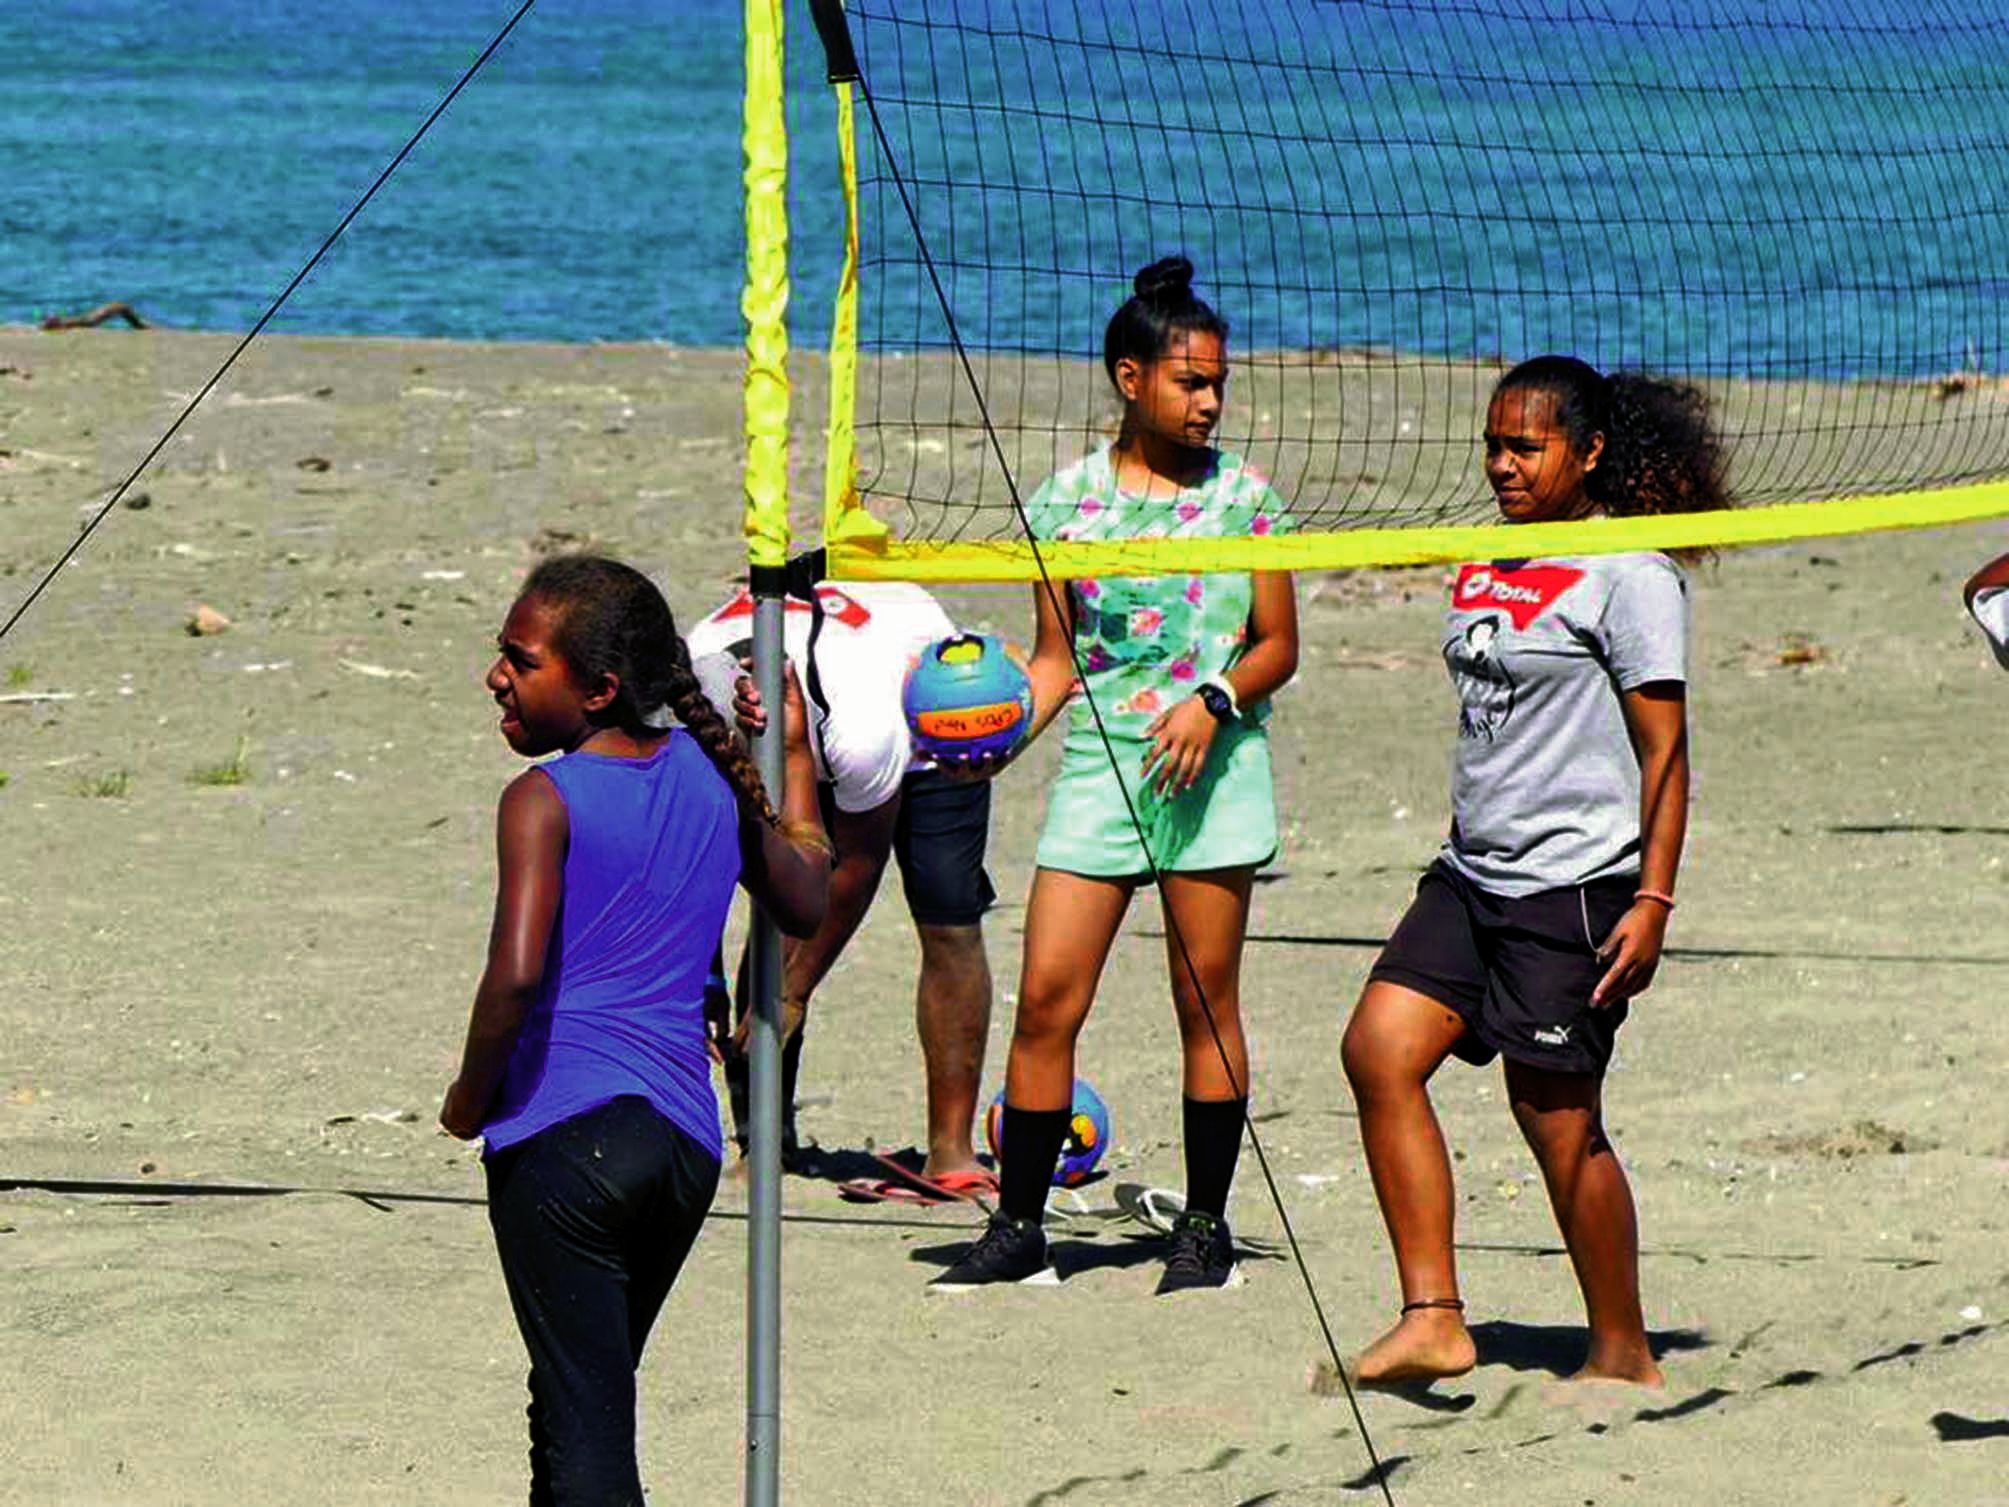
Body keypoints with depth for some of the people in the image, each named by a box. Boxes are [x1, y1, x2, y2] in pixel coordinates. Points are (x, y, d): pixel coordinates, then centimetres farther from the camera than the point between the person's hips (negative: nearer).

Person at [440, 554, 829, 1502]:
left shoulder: (544, 801, -9)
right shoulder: (711, 771, 9)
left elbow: (517, 972, -21)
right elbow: (803, 906, 24)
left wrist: (472, 1095, -4)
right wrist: (793, 760, 34)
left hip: (562, 1139, -6)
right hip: (686, 1140, 6)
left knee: (583, 1421, -6)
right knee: (593, 1398, 22)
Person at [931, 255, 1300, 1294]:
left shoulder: (1240, 493, 3)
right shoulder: (1066, 500, 5)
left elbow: (1278, 646, 5)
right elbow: (1057, 657, 9)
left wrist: (1214, 700, -13)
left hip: (1213, 769, -1)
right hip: (1100, 767, 1)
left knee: (1206, 1001, 2)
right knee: (1046, 995, -5)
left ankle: (1206, 1227, 11)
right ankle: (1019, 1227, 2)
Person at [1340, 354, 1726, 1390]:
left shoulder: (1628, 575, -9)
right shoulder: (1486, 570, 15)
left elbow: (1663, 751, -11)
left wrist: (1653, 898, -16)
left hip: (1577, 880, -8)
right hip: (1472, 877, 8)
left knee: (1556, 1116, -4)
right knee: (1380, 1049, -7)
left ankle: (1623, 1354, 10)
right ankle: (1432, 1321, -7)